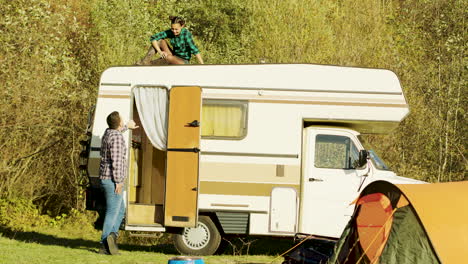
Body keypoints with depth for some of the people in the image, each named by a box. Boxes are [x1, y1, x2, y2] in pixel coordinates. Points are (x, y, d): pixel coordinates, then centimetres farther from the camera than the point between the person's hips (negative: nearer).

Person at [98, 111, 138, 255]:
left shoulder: (108, 133, 11)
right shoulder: (117, 138, -18)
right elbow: (116, 161, -23)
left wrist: (127, 127, 55)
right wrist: (118, 181, -21)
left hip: (105, 178, 10)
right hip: (113, 180, -10)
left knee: (120, 210, 18)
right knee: (112, 212, -7)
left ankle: (112, 234, 1)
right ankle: (104, 246, -8)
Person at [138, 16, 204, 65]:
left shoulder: (186, 34, -24)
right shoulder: (170, 32, -8)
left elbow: (195, 51, -30)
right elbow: (153, 38, -9)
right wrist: (160, 52, -22)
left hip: (183, 62, -6)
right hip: (174, 57, 6)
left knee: (169, 57, -36)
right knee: (160, 40, -10)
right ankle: (145, 61, -20)